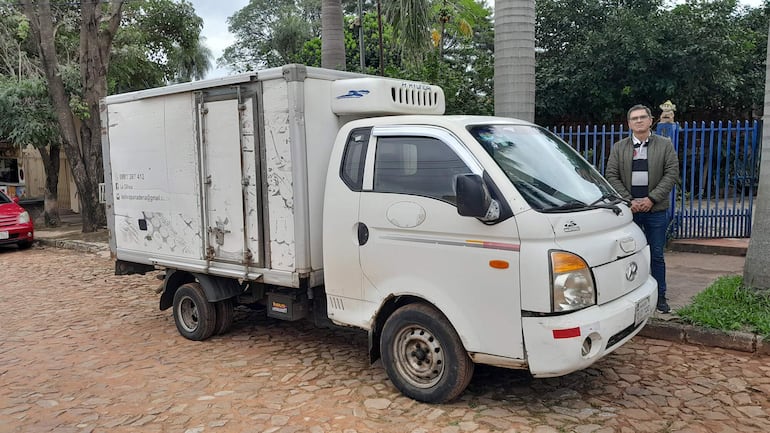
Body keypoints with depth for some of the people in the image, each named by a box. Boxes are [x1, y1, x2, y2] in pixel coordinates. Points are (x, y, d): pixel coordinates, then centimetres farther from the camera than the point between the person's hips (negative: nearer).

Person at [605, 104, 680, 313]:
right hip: (628, 209, 1)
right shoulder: (618, 148, 7)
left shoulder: (665, 145, 5)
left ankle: (660, 296, 17)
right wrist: (628, 201, -11)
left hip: (656, 210, 0)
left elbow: (672, 173, -2)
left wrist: (651, 198, -12)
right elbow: (611, 176, 0)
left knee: (657, 255, 7)